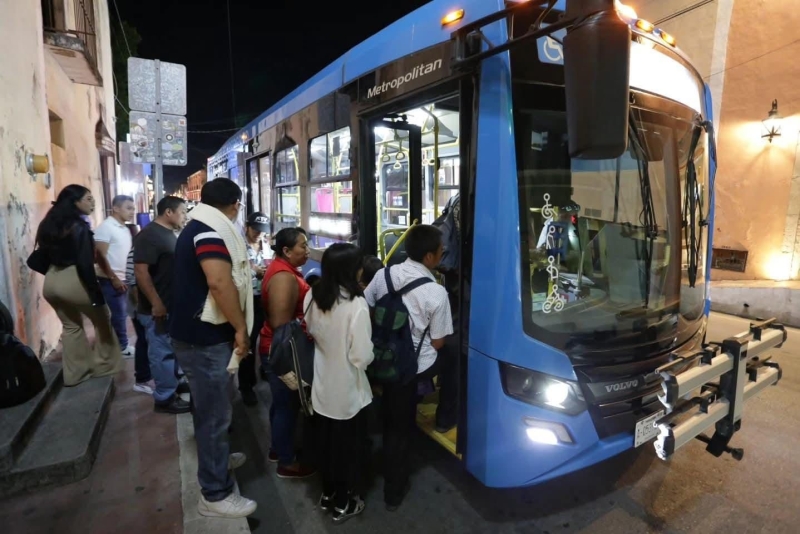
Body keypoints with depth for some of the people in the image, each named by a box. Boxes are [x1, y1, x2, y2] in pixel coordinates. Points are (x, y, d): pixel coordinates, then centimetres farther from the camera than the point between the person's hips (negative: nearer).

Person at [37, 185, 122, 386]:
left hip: (51, 281, 8)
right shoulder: (79, 226, -13)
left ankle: (76, 373, 27)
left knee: (71, 326, 20)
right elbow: (85, 263, -19)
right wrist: (97, 295, -17)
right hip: (72, 280, -8)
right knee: (103, 318, 12)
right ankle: (104, 365, 19)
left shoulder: (51, 224, 12)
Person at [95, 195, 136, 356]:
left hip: (122, 279, 8)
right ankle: (122, 347, 10)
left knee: (121, 314, 13)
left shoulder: (125, 229, 12)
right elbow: (100, 255, -16)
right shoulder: (106, 227, -12)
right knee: (119, 314, -2)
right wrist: (113, 278, -18)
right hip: (110, 280, -8)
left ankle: (120, 345, 23)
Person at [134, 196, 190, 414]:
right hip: (159, 308, -9)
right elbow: (140, 271, -24)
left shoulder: (169, 233, 12)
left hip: (172, 304, 9)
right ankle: (164, 398, 12)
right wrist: (156, 304, -25)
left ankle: (173, 383, 35)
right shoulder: (149, 235, -17)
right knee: (162, 352, 1)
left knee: (172, 348, 20)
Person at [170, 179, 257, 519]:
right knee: (214, 413, 2)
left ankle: (217, 458, 45)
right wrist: (241, 327, -23)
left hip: (200, 332, 10)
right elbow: (219, 282, -31)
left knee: (212, 408, 25)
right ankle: (215, 495, 16)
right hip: (204, 338, -10)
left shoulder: (200, 226, 13)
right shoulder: (210, 230, -20)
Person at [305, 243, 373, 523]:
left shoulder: (312, 297, -7)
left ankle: (327, 494, 42)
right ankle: (343, 504, 33)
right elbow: (363, 356, -23)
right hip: (348, 390, -6)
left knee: (326, 442, 22)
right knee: (349, 446, 15)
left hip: (322, 386, 6)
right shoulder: (356, 304, -26)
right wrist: (368, 354, -3)